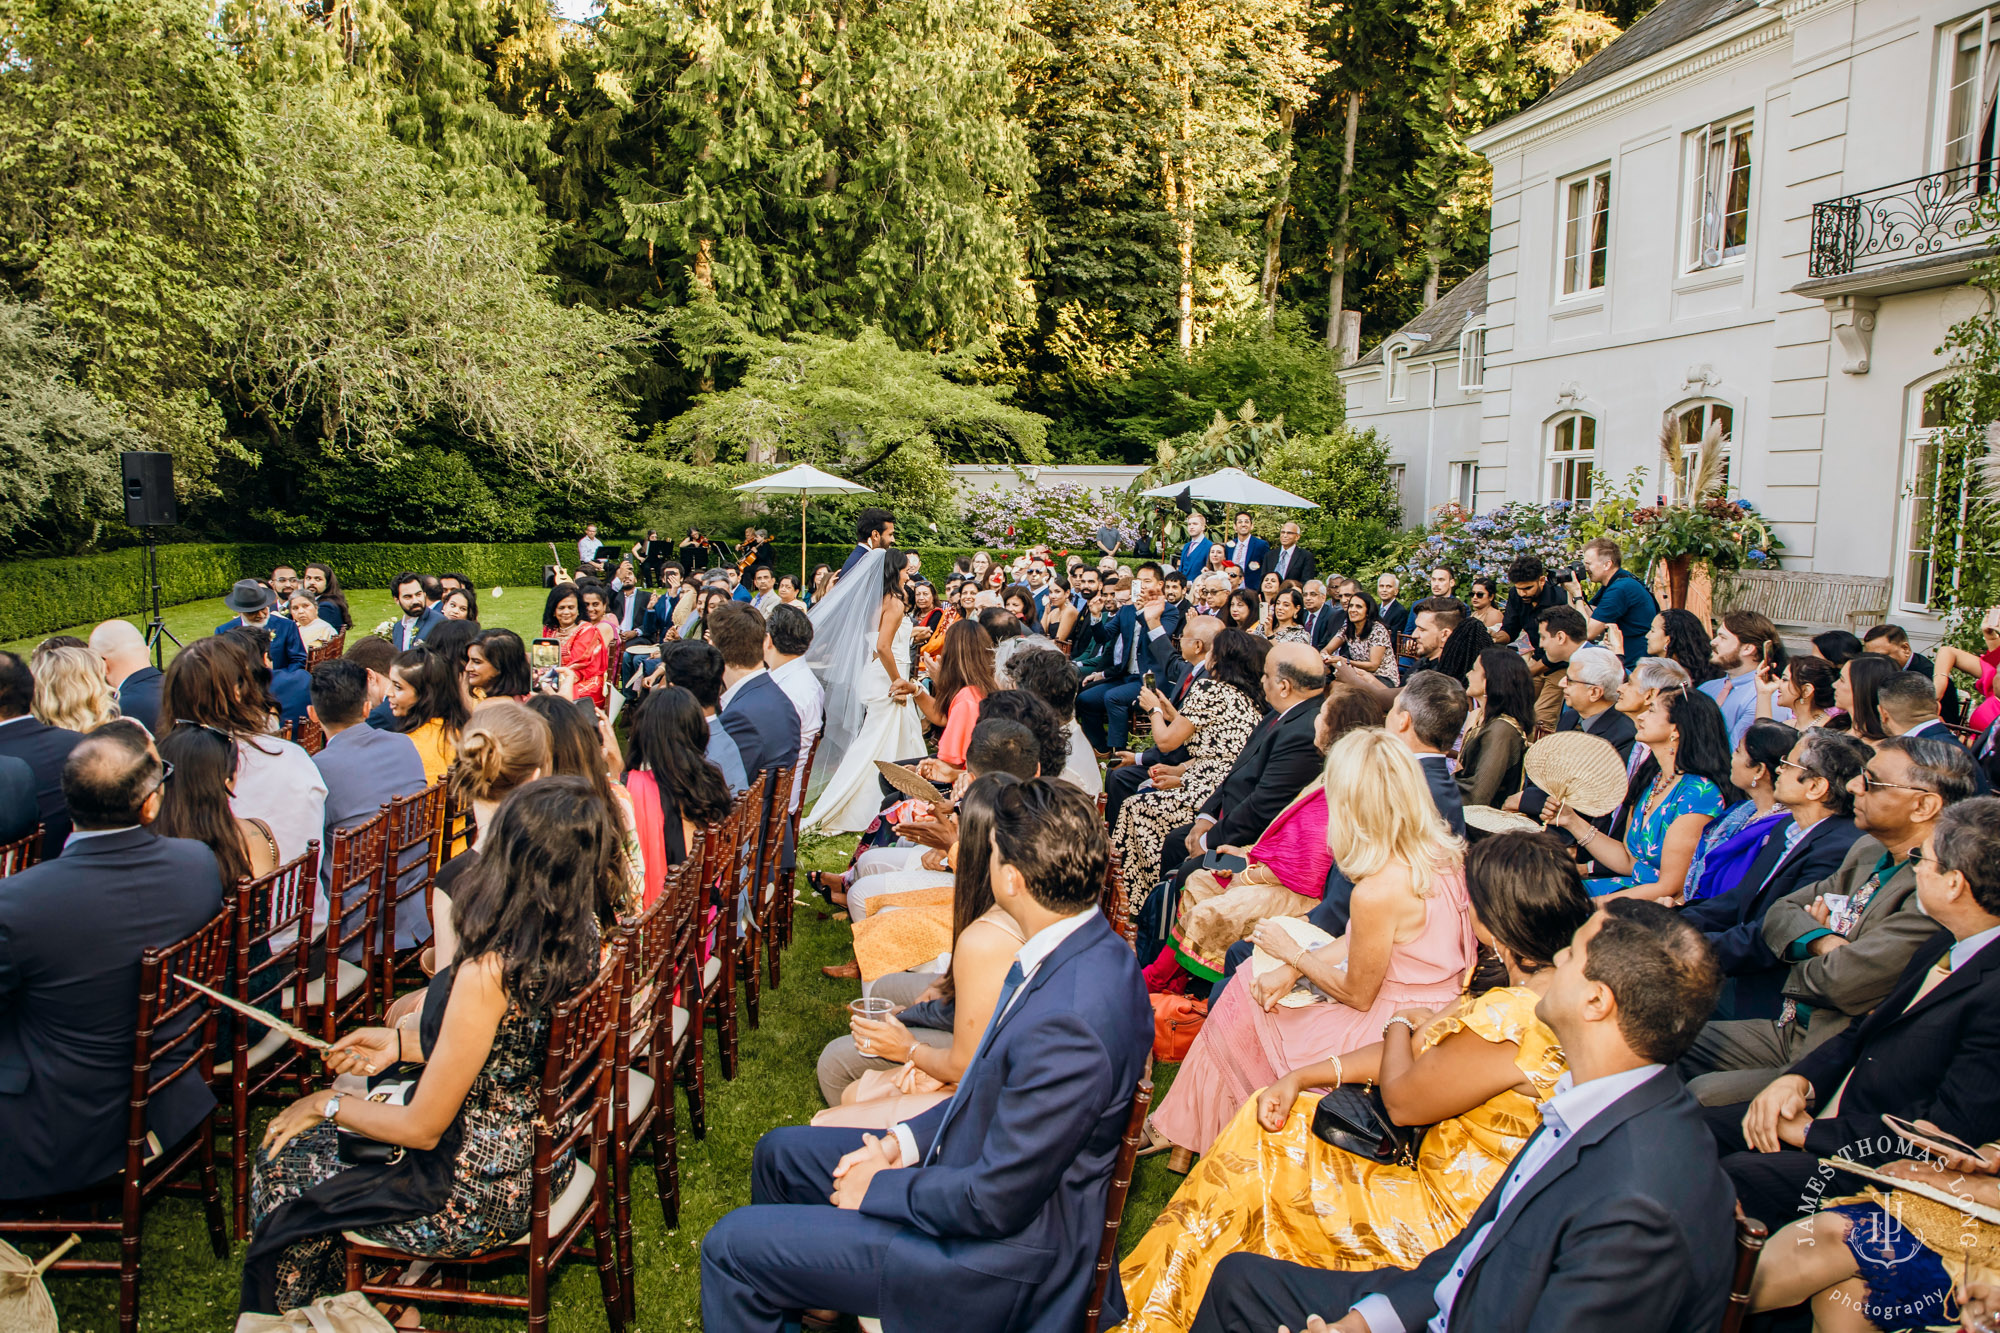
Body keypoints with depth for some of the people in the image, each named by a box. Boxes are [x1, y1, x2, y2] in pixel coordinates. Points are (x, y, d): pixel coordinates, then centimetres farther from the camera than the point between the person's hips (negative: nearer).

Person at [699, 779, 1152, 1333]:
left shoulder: (1068, 1023, -36)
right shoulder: (1085, 949, -5)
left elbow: (997, 1203, -26)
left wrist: (881, 1187, -11)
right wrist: (907, 1140, 1)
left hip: (1005, 1243, -9)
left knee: (729, 1247, -4)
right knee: (779, 1152, 23)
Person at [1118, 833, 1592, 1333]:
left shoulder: (1507, 1021, -33)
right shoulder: (1554, 982, -3)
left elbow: (1401, 1101, -18)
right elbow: (1422, 1050, 3)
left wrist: (1402, 1024, 4)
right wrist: (1300, 1077, 1)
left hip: (1451, 1213, -8)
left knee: (1250, 1178, 4)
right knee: (1269, 1117, 12)